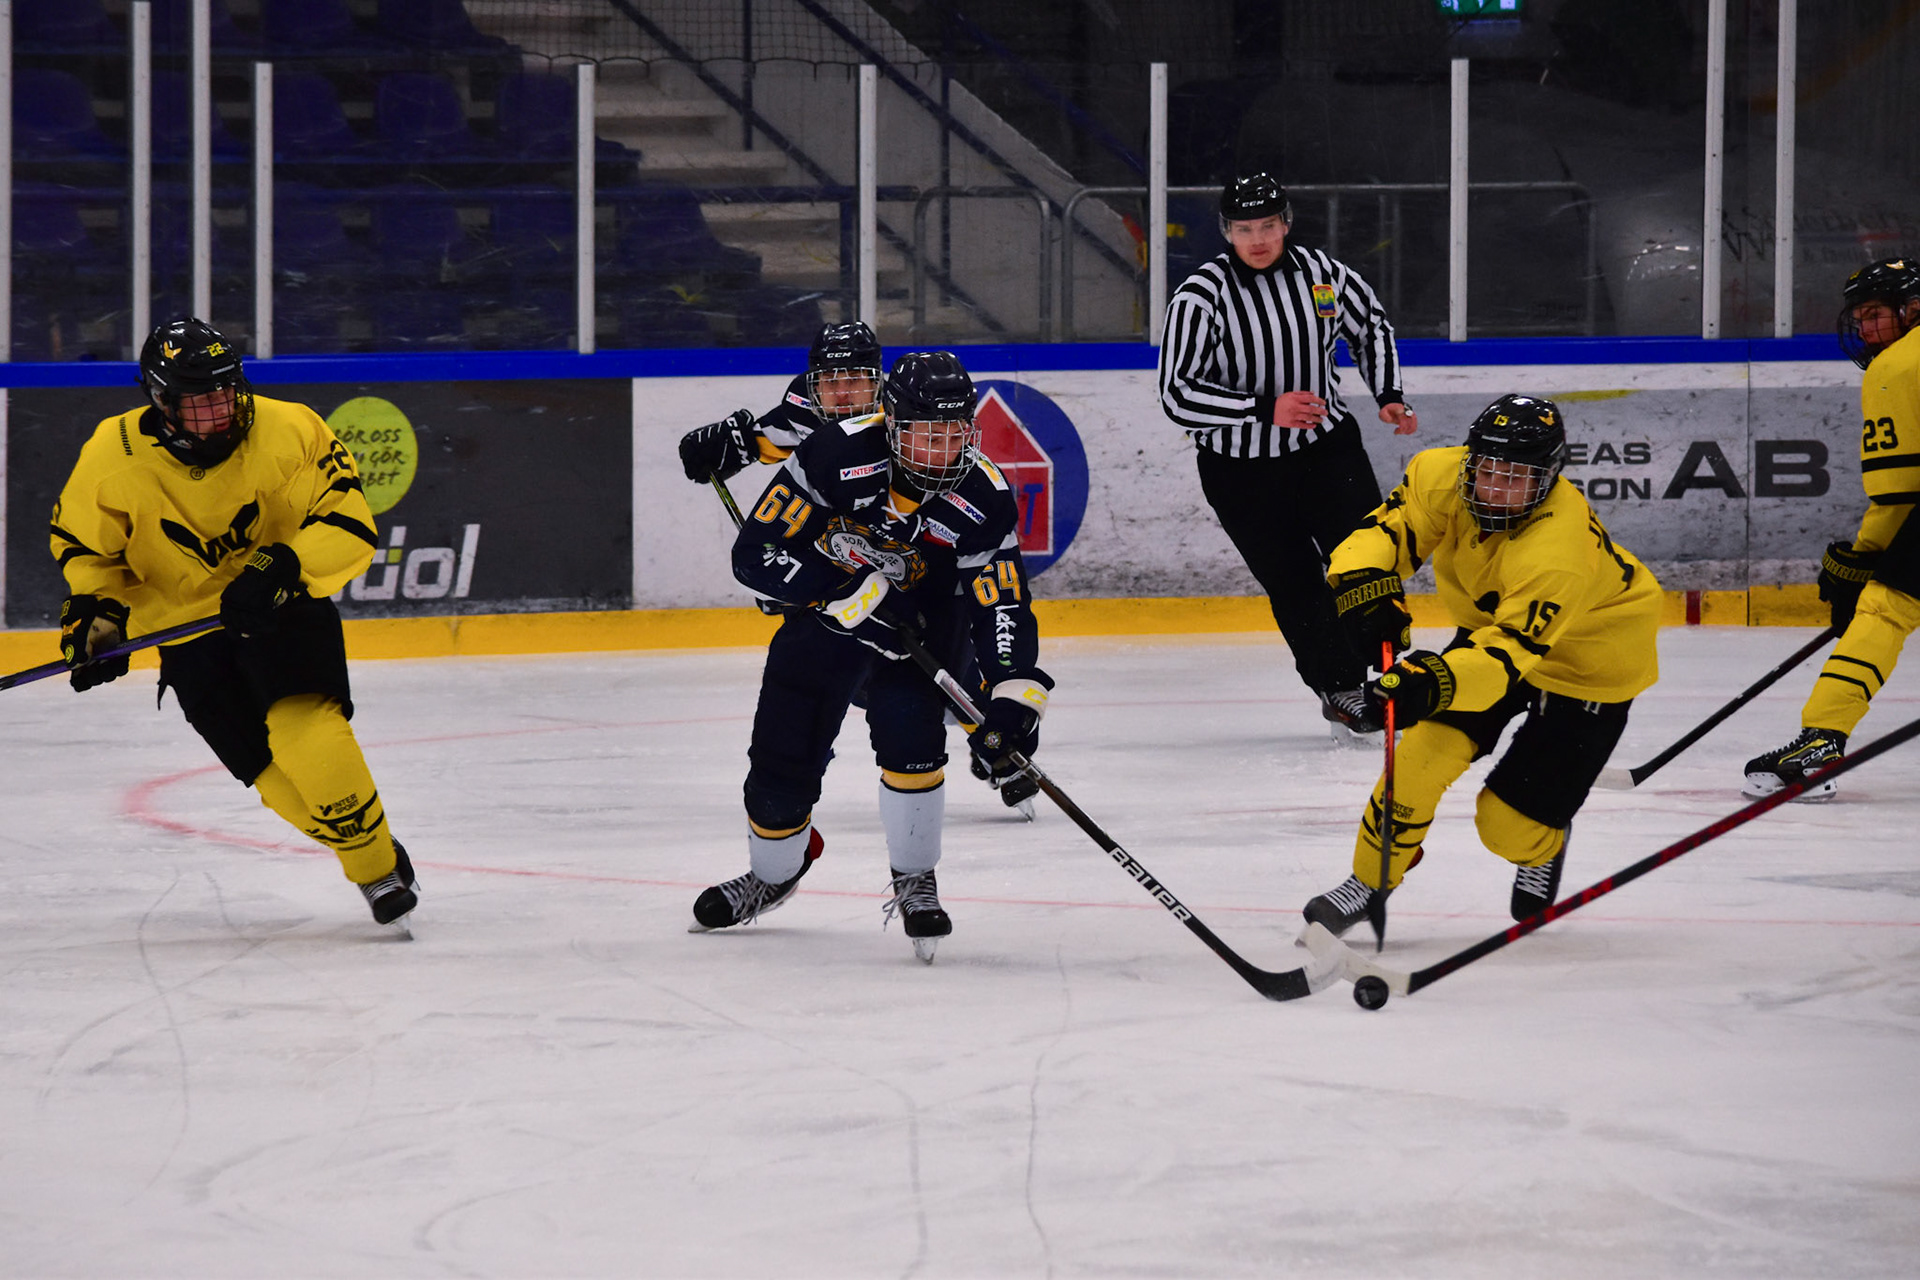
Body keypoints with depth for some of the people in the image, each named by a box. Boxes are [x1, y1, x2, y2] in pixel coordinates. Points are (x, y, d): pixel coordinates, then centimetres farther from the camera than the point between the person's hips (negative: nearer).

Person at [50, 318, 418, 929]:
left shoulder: (289, 431, -19)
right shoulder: (113, 457, -15)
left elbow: (349, 525, -17)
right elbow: (83, 543, 3)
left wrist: (283, 568, -32)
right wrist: (95, 615, -10)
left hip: (282, 608, -2)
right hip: (187, 626, 2)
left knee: (302, 725, -26)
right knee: (270, 771, -8)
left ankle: (379, 865, -13)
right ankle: (365, 856, 13)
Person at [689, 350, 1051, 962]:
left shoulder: (984, 501, -24)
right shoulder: (838, 455, -30)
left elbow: (1002, 609, -21)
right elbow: (755, 553, -25)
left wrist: (1014, 699, -37)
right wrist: (850, 597, -33)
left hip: (924, 617, 0)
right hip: (826, 603, 0)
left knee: (909, 733, -25)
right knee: (782, 761, 1)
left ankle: (915, 881, -4)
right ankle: (772, 874, 32)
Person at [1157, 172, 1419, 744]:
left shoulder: (1322, 273, -5)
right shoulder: (1200, 297, -17)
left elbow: (1371, 323, 16)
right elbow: (1179, 394, -21)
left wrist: (1388, 396, 6)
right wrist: (1266, 409, -28)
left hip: (1328, 444, 3)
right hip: (1241, 467, -3)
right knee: (1294, 584, 0)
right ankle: (1339, 689, 16)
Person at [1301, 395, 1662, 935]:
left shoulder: (1561, 553, -42)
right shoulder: (1441, 478, -24)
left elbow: (1508, 654, -48)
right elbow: (1386, 527, -12)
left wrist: (1435, 684, -63)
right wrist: (1366, 587, -33)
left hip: (1588, 662, -5)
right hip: (1490, 623, 6)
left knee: (1511, 822, -5)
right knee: (1423, 751, -13)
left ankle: (1540, 849, 32)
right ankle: (1368, 885, 4)